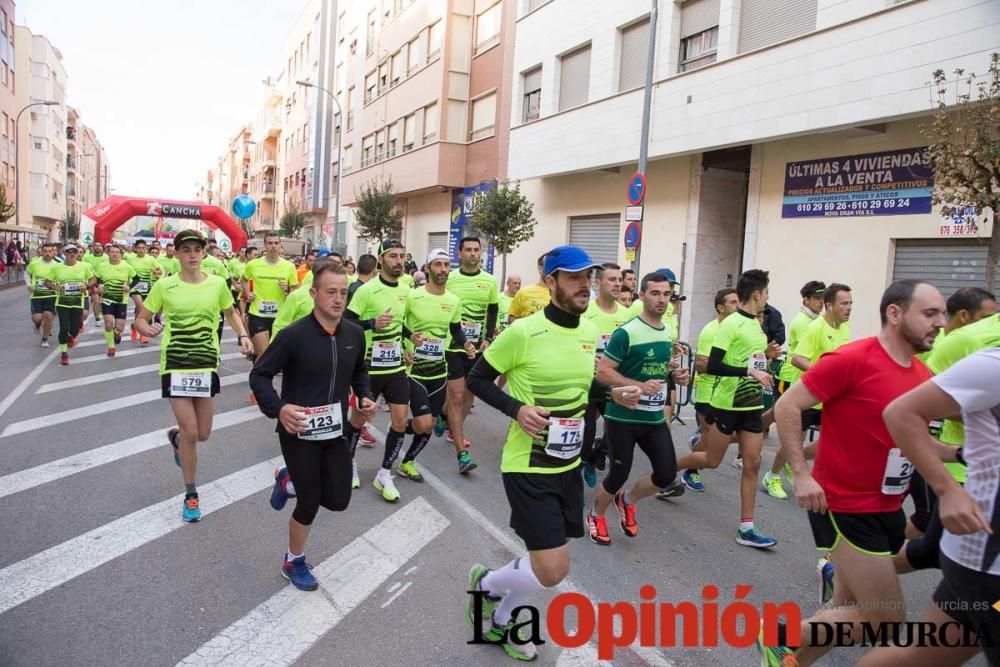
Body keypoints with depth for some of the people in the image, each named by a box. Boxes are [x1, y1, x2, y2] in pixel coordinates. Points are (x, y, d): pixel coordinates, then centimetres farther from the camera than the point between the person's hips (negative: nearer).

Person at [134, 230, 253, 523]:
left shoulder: (217, 283, -1)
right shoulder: (164, 285, -6)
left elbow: (230, 312, 16)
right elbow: (140, 319, 2)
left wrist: (242, 334, -1)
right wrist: (148, 329, -21)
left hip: (207, 365, 2)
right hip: (175, 365, -2)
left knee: (203, 434, 9)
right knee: (190, 432, -5)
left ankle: (175, 436, 48)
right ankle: (191, 495, 15)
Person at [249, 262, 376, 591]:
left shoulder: (355, 334, -3)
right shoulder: (293, 335, -19)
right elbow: (259, 375, -12)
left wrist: (365, 396, -3)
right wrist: (278, 408, -27)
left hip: (335, 431, 5)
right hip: (299, 431, -5)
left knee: (338, 500, 8)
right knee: (310, 503, 3)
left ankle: (289, 480, 37)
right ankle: (293, 562, 33)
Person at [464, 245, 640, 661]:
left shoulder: (590, 331, 3)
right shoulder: (522, 332, -18)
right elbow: (476, 380, -8)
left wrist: (613, 394, 2)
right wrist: (516, 409, -23)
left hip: (569, 465, 7)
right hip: (528, 467, -7)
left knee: (548, 561, 18)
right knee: (553, 570, -9)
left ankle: (501, 620, 45)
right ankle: (484, 583, 22)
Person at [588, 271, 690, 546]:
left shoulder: (667, 332, 7)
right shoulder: (626, 332, -17)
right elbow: (602, 371, -19)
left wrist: (676, 374, 2)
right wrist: (640, 386, -28)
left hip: (655, 418, 7)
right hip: (623, 418, -6)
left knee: (667, 474, 1)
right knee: (619, 475, 2)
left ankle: (627, 501, 29)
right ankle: (596, 516, 31)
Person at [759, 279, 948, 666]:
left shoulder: (923, 375, 6)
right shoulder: (852, 359, -18)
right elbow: (787, 407, -17)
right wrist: (801, 474, -21)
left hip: (887, 509, 8)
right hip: (845, 507, -8)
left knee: (850, 610, 17)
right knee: (887, 619, -4)